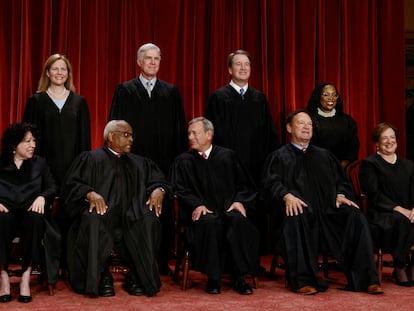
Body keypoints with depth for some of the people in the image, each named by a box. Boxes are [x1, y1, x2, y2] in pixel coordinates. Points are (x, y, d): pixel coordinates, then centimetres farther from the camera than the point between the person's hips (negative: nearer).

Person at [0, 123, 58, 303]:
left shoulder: (39, 163, 19)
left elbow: (52, 187, 11)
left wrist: (42, 197, -11)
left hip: (30, 212, 1)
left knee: (35, 220, -36)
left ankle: (26, 276, -33)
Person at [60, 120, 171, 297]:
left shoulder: (139, 163, 24)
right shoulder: (90, 158, 12)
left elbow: (159, 180, 18)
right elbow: (72, 183, 1)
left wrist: (159, 190, -6)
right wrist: (90, 193, -19)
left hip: (130, 216, 3)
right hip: (101, 211, -2)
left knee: (149, 220, -31)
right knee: (93, 220, -37)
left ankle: (137, 276, -22)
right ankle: (103, 277, -25)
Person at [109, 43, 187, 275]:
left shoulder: (171, 92, 12)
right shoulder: (125, 90, 8)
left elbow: (180, 129, 9)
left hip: (164, 162, 2)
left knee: (165, 212, 3)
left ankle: (163, 262, 13)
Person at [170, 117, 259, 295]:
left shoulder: (228, 156, 17)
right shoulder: (183, 161, 15)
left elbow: (244, 185, 15)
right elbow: (180, 189, 5)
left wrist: (239, 201, -6)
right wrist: (197, 204, -14)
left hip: (229, 209, 1)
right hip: (203, 211, -1)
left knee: (238, 220, -34)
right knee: (210, 222, -37)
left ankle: (239, 277, -25)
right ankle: (213, 278, -26)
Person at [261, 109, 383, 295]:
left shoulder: (324, 156, 30)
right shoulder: (279, 157, 17)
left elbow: (341, 180, 22)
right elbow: (272, 183, 1)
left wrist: (340, 194, -1)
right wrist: (287, 196, -20)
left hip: (328, 210, 4)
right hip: (299, 209, -3)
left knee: (356, 217, -25)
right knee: (296, 218, -39)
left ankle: (365, 279, -24)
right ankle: (303, 280, -32)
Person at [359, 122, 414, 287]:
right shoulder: (369, 163, 6)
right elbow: (374, 194, -7)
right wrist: (399, 209, -17)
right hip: (380, 215, -4)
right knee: (401, 221, -36)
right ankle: (399, 268, -20)